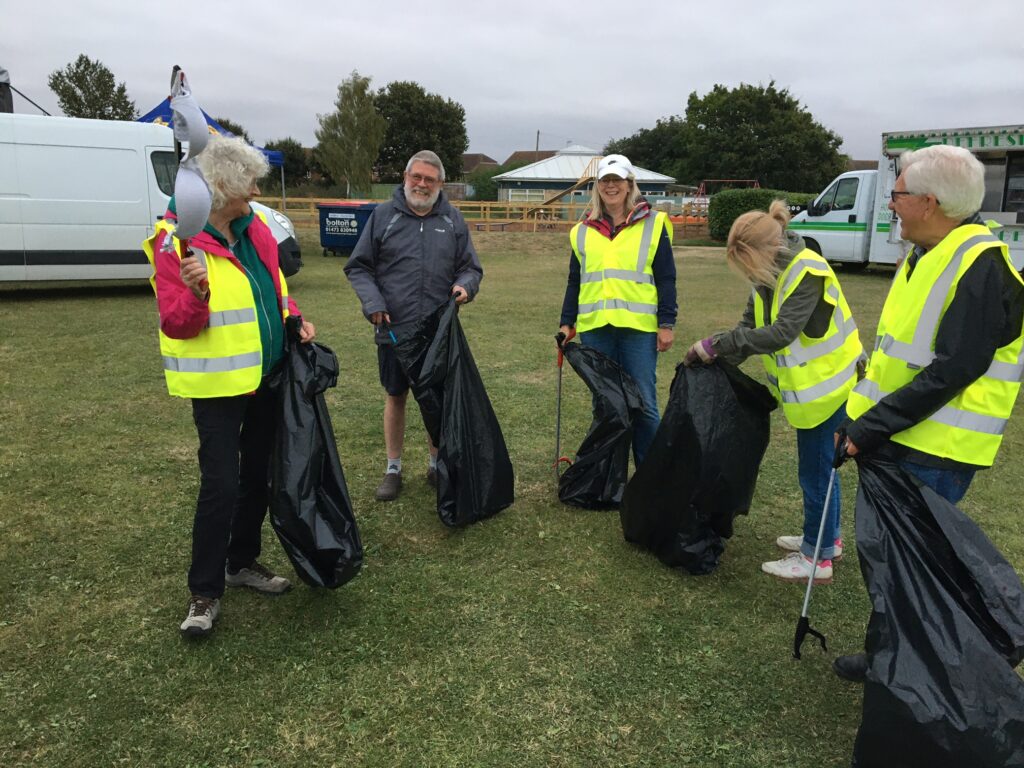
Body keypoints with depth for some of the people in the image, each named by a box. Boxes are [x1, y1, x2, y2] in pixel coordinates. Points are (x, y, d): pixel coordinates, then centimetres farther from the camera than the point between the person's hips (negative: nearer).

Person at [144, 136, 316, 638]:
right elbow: (176, 324, -17)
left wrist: (294, 320, 1)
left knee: (258, 474, 14)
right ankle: (205, 593, 10)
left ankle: (242, 562, 33)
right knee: (220, 484, -6)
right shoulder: (175, 240, -14)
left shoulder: (254, 229, 6)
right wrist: (196, 294, -36)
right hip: (218, 383, -7)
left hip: (265, 374, 7)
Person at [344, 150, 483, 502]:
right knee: (395, 397, 11)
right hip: (393, 329, -1)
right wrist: (373, 302, -12)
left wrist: (464, 285, -12)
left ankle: (436, 464, 28)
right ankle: (393, 469, 26)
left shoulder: (453, 220, 6)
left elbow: (471, 267, 11)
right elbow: (358, 267, 3)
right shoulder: (383, 215, 2)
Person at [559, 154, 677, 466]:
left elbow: (666, 279, 1)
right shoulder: (583, 230, 13)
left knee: (643, 402, 0)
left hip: (639, 327, -3)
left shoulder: (653, 224, 4)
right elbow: (574, 282, 17)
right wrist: (566, 322, 11)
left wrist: (666, 323, -5)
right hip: (594, 328, 3)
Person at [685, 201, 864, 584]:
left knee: (814, 469, 0)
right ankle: (828, 537, 36)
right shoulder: (768, 274, 1)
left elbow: (781, 333, -32)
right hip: (809, 384, 9)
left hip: (827, 384, -9)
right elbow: (750, 326, 4)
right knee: (819, 465, 20)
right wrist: (718, 361, -8)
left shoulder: (808, 273, -25)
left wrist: (716, 345, -30)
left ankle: (817, 559, 12)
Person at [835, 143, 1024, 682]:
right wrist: (861, 420, 12)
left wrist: (870, 429, -21)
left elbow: (951, 372, -24)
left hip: (934, 454, -9)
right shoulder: (924, 257, 11)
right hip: (897, 438, 9)